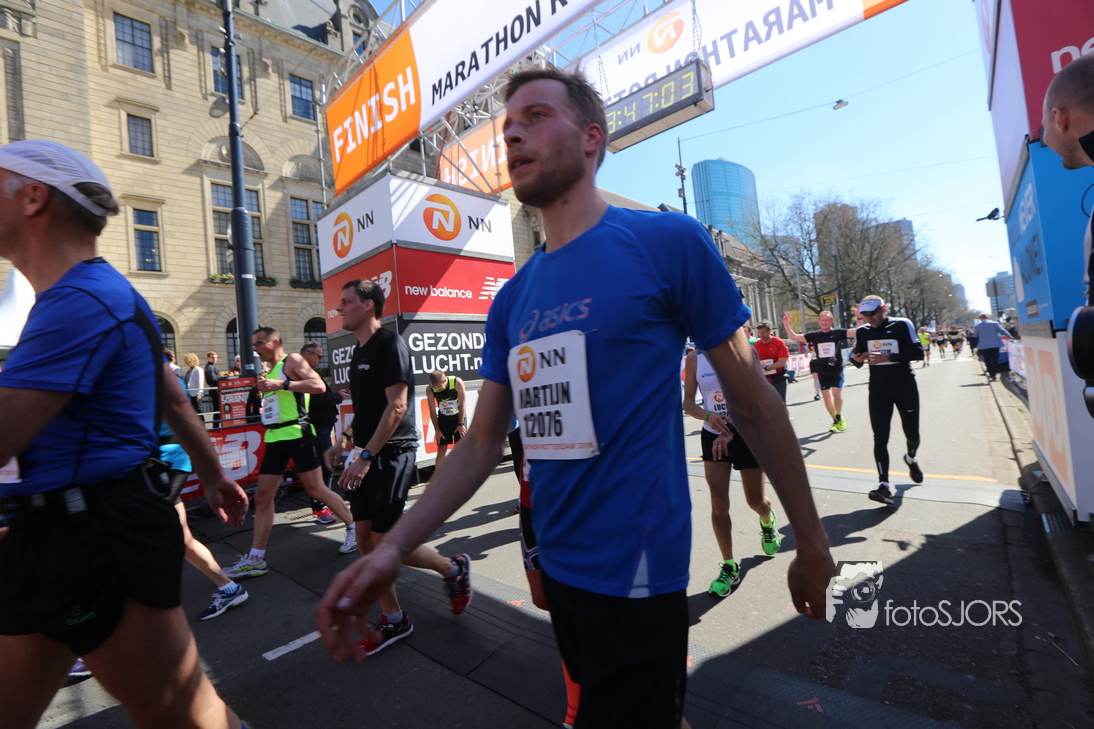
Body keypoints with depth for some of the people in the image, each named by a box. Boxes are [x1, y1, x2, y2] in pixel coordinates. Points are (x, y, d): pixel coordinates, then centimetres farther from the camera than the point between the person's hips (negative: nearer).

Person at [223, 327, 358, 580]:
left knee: (315, 489, -4)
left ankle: (353, 528, 15)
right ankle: (255, 559, 13)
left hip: (297, 434, -8)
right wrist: (263, 389, 16)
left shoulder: (292, 361, -4)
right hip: (274, 438, 8)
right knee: (262, 497, 5)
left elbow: (319, 385, -20)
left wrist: (282, 384, -22)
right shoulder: (269, 371, 22)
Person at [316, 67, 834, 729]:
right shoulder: (513, 297, 4)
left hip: (636, 576, -6)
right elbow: (483, 442, 4)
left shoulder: (669, 241, -11)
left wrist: (812, 544, 0)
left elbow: (755, 404, -7)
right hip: (558, 569, 7)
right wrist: (393, 548, -5)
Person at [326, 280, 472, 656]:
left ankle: (454, 569, 20)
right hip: (366, 457, 9)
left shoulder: (390, 344, -13)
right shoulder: (359, 351, 16)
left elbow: (396, 406, -20)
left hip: (391, 455, -9)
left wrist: (366, 456, -22)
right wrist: (345, 445, 18)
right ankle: (394, 621, 25)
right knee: (365, 539, 9)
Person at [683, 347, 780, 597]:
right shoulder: (694, 358, -3)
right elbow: (688, 401, -1)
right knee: (718, 504, -3)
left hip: (748, 434, -1)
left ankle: (767, 521, 50)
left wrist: (730, 432, -27)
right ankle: (729, 567, 15)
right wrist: (708, 415, -23)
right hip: (713, 436, 1)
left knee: (755, 501, 12)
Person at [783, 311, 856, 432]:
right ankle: (835, 421, 21)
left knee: (837, 394, -15)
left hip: (837, 370, -2)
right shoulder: (814, 336, 6)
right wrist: (786, 324, -4)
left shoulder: (838, 333, 1)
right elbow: (794, 337, 6)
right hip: (822, 371, 3)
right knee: (826, 397, 5)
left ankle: (839, 417, 11)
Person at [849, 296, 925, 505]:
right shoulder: (862, 332, 3)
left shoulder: (901, 325, -7)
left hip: (905, 386, -1)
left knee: (912, 433, 10)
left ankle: (911, 458, 45)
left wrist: (889, 357, -26)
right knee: (880, 437, -7)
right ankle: (883, 484, -9)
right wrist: (857, 359, -13)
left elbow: (918, 352, -13)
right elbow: (856, 355, 11)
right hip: (878, 389, 2)